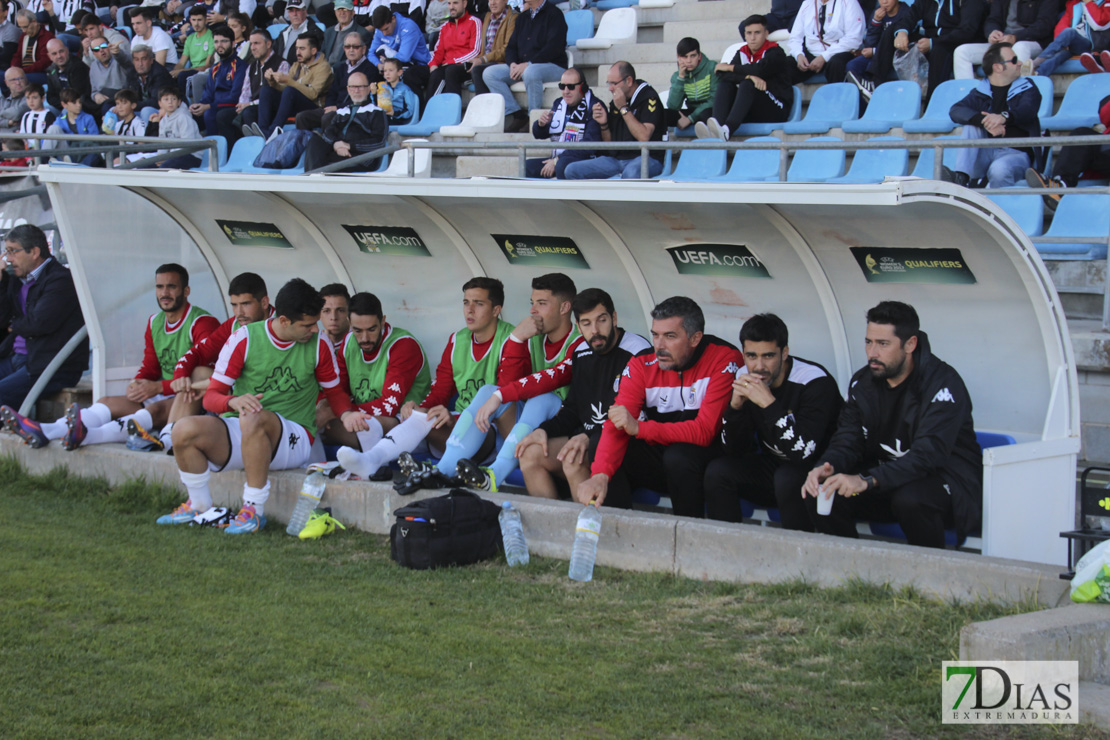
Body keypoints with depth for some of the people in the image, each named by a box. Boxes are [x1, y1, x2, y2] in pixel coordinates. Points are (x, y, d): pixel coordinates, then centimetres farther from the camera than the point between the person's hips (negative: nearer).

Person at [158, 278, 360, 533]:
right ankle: (199, 505, 1)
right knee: (184, 430, -25)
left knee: (253, 419, -37)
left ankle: (254, 509, -27)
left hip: (294, 440, -2)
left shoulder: (318, 344, 1)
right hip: (239, 434, 2)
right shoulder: (244, 338, -2)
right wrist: (234, 401, -25)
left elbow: (335, 392, 14)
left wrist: (347, 414, -9)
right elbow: (211, 396, -2)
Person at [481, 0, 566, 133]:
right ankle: (517, 116, -17)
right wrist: (513, 64, -6)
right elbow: (511, 46, 18)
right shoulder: (523, 18, 18)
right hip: (521, 66, 7)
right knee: (489, 73, -11)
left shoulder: (554, 14, -5)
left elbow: (554, 47, -17)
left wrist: (528, 64, -23)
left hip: (552, 66, -7)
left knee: (530, 72, -40)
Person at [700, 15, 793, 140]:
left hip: (777, 110, -6)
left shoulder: (775, 53, -6)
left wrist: (729, 68, -13)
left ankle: (727, 130, -54)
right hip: (751, 113, 6)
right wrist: (749, 76, -26)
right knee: (725, 83, -12)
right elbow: (723, 74, -7)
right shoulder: (742, 53, 11)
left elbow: (761, 69, -27)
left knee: (747, 84, -30)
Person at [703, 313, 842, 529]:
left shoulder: (815, 382, -21)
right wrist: (736, 405, -20)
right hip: (773, 466, 6)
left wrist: (769, 403, -34)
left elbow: (803, 451, -30)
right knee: (717, 471, -14)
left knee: (787, 478, -34)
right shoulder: (746, 378, -4)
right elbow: (735, 450, -3)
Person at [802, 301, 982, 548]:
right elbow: (848, 440, 1)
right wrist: (827, 466, -24)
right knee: (819, 494, -15)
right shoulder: (863, 382, 3)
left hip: (947, 479, -6)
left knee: (910, 499, -38)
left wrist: (867, 480, -43)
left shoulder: (942, 382, -20)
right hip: (888, 477, 6)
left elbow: (928, 455, -31)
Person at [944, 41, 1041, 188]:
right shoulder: (981, 92, 10)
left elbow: (1027, 110, -15)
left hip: (1016, 153, -3)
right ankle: (960, 177, -35)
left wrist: (1004, 117, -38)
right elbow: (956, 111, -9)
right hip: (986, 153, 3)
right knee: (972, 125, -21)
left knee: (999, 170, -36)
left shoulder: (1027, 88, 8)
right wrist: (984, 121, -28)